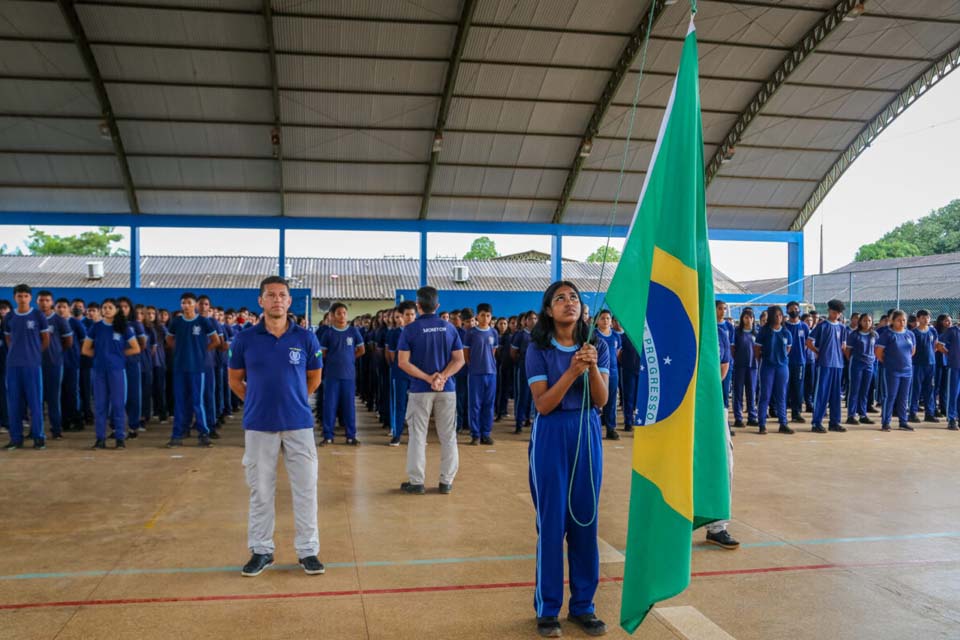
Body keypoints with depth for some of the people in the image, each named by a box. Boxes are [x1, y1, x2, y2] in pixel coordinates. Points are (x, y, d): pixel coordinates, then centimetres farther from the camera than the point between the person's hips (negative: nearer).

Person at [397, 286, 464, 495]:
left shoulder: (410, 329, -5)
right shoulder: (449, 328, 3)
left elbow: (403, 362, -10)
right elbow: (459, 360, -1)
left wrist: (428, 378, -11)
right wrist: (442, 377, -10)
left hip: (420, 390, -2)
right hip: (447, 390, 2)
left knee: (418, 436, 6)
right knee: (448, 436, 10)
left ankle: (416, 482, 10)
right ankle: (446, 482, 14)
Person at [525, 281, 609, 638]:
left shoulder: (598, 347, 2)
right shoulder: (538, 349, -6)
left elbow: (601, 401, -4)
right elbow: (543, 404, -13)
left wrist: (592, 367, -21)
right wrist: (572, 370, -24)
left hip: (587, 434, 3)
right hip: (551, 436, -3)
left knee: (585, 520, 8)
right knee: (551, 521, 2)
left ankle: (583, 606, 21)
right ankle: (547, 608, 15)